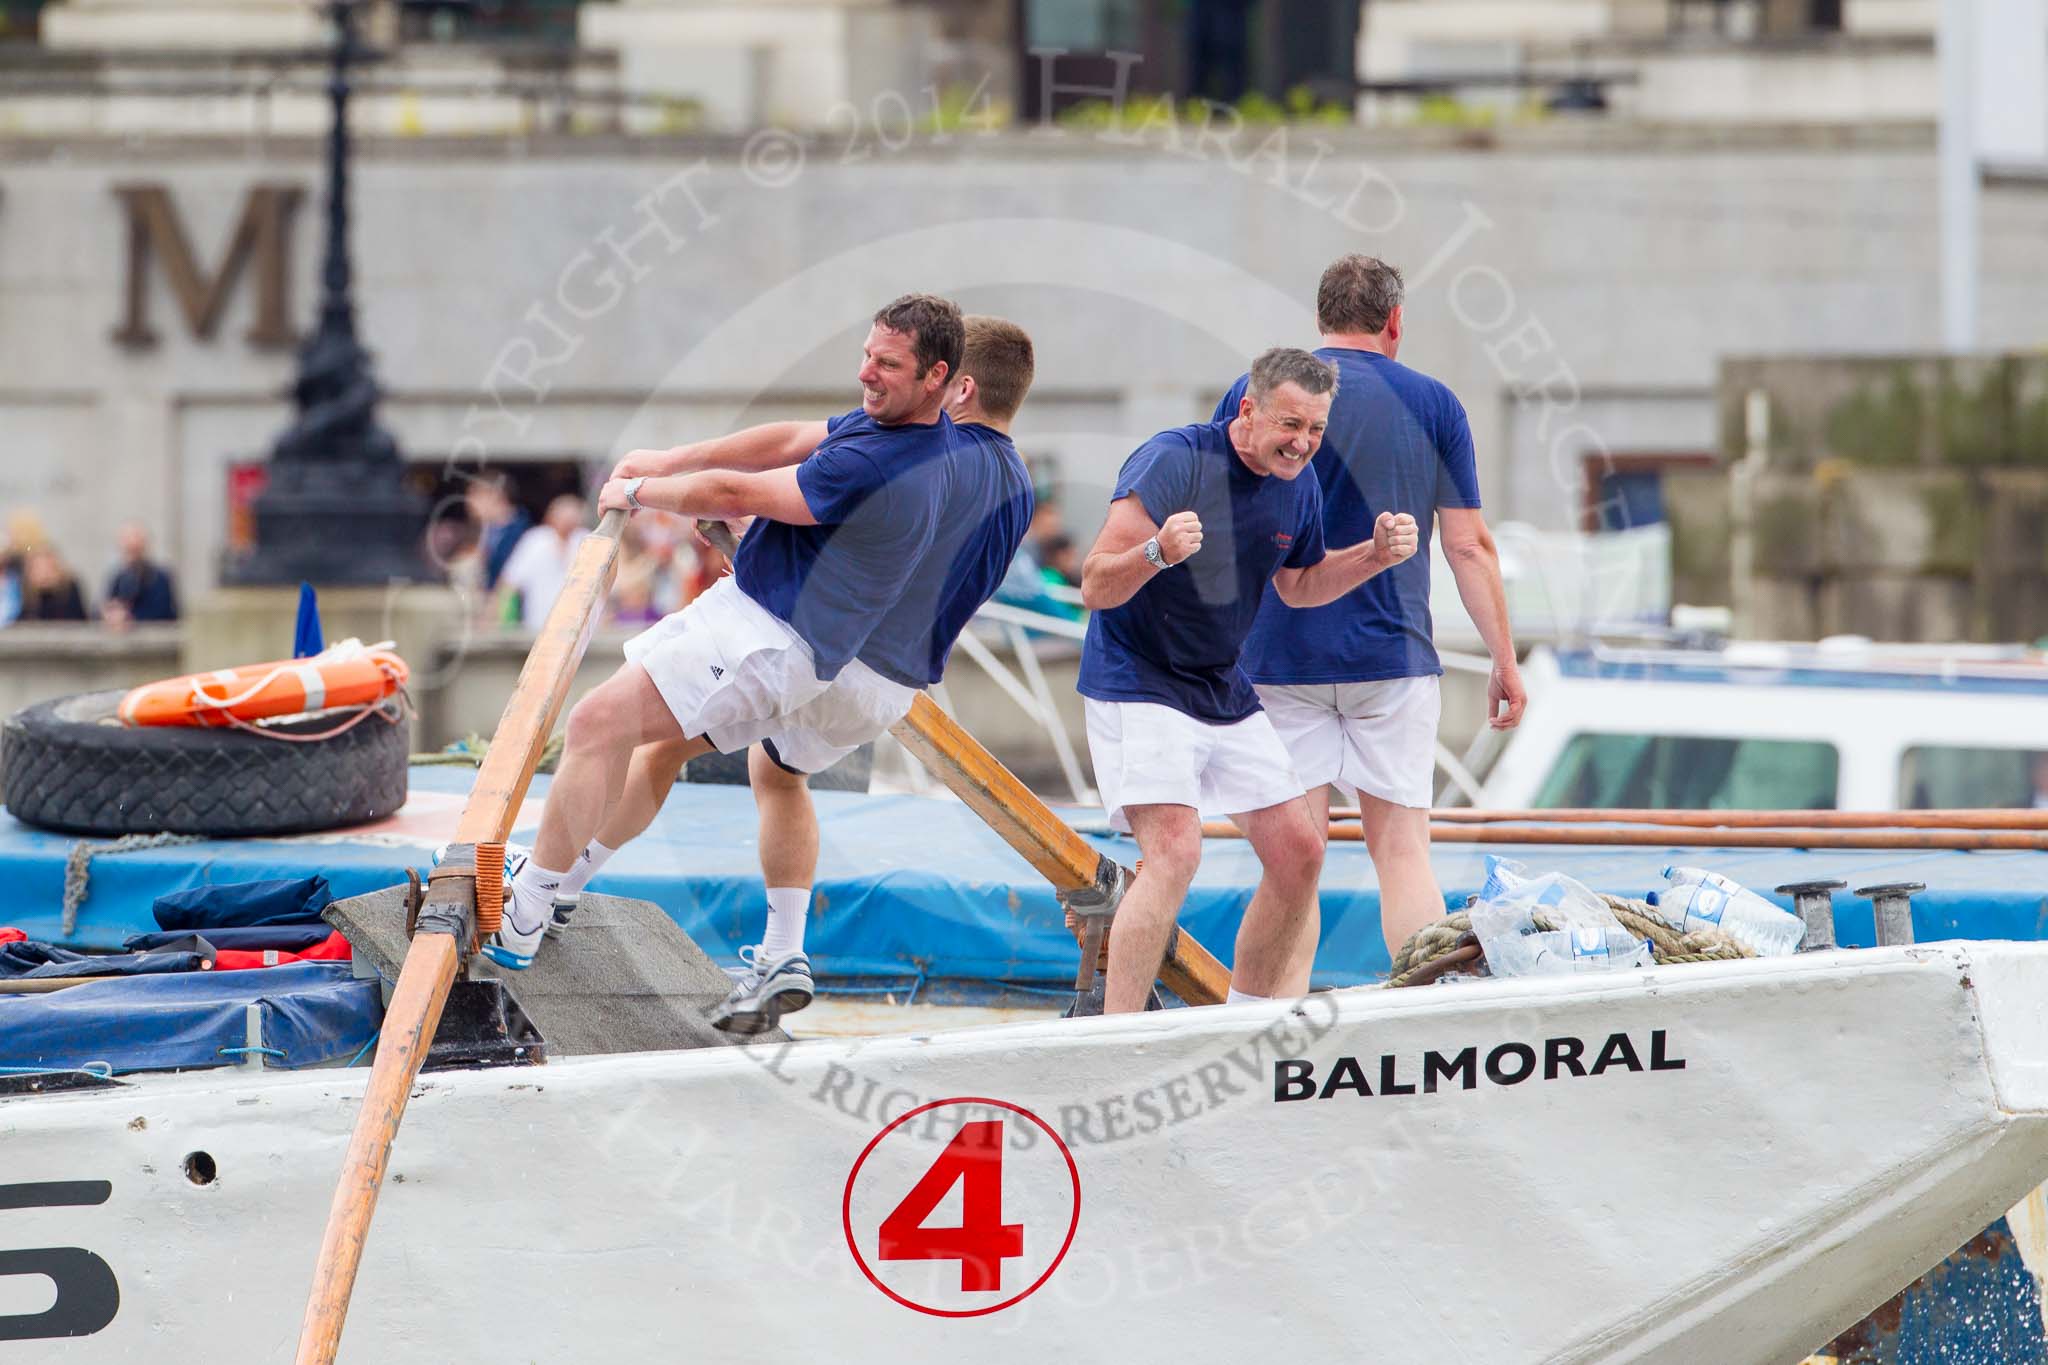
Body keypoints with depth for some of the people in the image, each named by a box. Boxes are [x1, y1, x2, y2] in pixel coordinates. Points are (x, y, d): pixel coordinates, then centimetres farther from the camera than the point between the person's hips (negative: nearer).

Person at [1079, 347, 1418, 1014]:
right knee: (1175, 851, -25)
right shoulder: (1172, 461, -21)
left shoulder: (1298, 485, 2)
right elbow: (1095, 588, -23)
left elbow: (1297, 585, 21)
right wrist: (1157, 552, -44)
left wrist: (1374, 555, 3)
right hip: (1137, 685, -8)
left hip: (1226, 695, 8)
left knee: (1298, 855, 8)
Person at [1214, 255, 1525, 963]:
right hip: (1393, 656, 0)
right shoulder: (1431, 403, 3)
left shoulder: (1252, 394, 2)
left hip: (1280, 658, 0)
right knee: (1404, 852, 4)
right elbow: (1470, 545, 2)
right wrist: (1506, 661, 8)